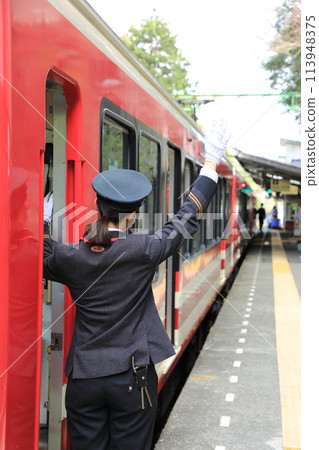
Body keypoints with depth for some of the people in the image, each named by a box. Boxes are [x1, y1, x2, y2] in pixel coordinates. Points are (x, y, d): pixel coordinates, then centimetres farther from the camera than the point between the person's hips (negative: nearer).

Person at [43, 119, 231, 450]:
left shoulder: (70, 257, -5)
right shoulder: (141, 250, -11)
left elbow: (42, 259, 17)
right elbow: (187, 218, -1)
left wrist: (43, 223, 25)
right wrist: (210, 165, 7)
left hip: (84, 379, 2)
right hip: (132, 376, -2)